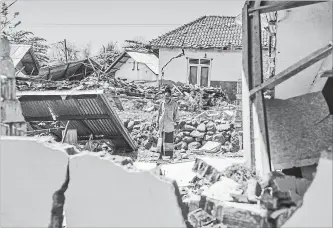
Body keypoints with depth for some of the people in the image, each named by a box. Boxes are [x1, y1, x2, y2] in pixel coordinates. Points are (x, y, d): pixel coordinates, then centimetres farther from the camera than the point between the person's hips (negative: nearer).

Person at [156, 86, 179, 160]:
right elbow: (159, 113, 12)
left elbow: (176, 114, 3)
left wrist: (176, 122, -1)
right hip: (162, 124, 3)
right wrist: (157, 123, 11)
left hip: (170, 124, -3)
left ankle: (171, 155, 9)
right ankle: (161, 154, 10)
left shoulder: (174, 104, -3)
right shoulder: (162, 103, 5)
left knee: (170, 139, 1)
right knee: (161, 139, 4)